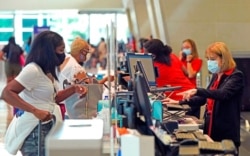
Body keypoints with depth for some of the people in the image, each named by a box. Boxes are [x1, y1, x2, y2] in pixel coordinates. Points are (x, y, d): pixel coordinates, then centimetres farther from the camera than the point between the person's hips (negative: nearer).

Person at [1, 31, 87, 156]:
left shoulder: (47, 70, 10)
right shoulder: (33, 70, -20)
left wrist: (73, 89, 4)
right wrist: (35, 111, -34)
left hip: (46, 127, 10)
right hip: (34, 130, -9)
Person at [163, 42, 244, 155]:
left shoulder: (236, 76, -11)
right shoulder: (216, 76, 13)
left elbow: (223, 94, -28)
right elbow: (205, 98, 19)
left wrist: (197, 91, -38)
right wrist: (179, 103, 10)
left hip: (226, 132, -7)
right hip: (211, 127, 7)